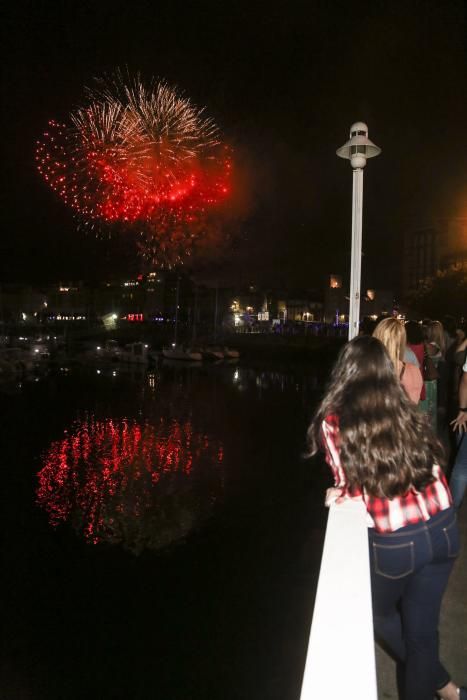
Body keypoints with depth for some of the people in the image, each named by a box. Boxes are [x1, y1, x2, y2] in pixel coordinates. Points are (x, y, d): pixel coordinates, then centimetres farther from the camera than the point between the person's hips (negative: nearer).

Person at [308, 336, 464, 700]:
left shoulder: (333, 422, -10)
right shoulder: (407, 409, 1)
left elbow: (350, 487, -9)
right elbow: (432, 463, 8)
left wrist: (338, 492, 10)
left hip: (394, 542, -3)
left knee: (381, 614, 28)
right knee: (421, 630, 21)